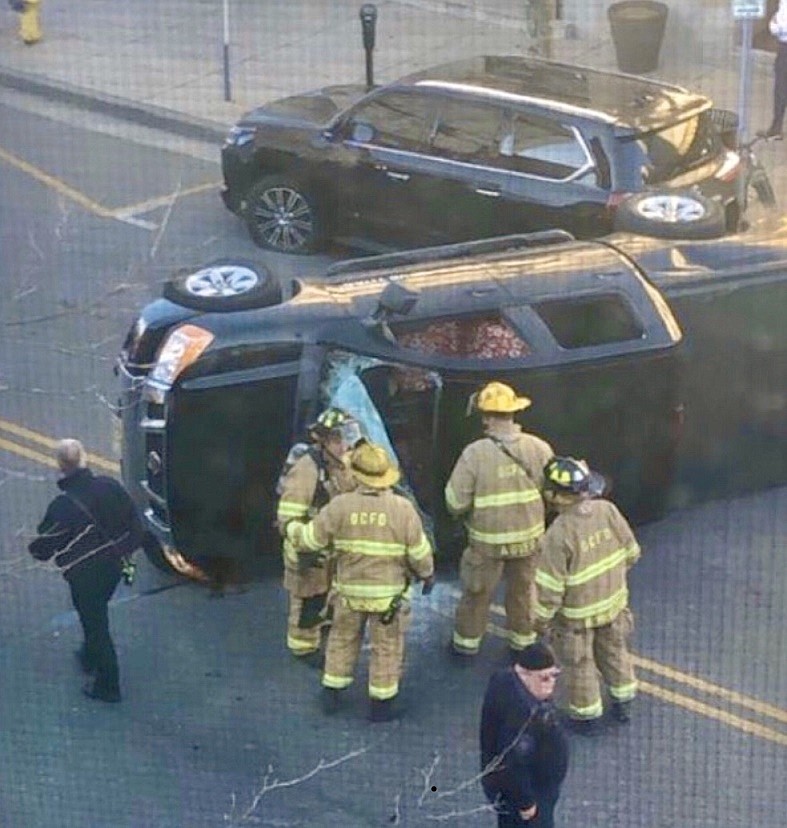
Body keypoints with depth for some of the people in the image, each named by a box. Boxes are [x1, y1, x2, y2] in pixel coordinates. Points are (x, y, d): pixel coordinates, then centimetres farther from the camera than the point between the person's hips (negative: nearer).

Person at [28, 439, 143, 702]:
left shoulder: (62, 506, -27)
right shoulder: (110, 486, -11)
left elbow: (43, 546, -14)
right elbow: (135, 524, 0)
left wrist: (36, 550, 9)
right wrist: (125, 550, 16)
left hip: (84, 575, -6)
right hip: (114, 567, 6)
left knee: (95, 623, 8)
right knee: (96, 615, 29)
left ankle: (107, 686, 19)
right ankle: (90, 657, 52)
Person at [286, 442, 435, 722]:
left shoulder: (340, 506, -13)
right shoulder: (403, 509, -15)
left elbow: (310, 538, -6)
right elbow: (419, 552, -9)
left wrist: (291, 528, 15)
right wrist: (427, 574, 10)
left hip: (349, 589, 2)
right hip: (388, 592, -2)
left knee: (343, 639, 20)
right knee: (386, 647, 12)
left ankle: (332, 694, 28)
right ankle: (381, 704, 18)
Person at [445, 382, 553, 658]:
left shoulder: (474, 454, -22)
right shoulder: (539, 448, -12)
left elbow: (456, 503, -18)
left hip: (488, 541, -2)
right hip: (529, 536, 3)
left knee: (477, 591, 18)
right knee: (522, 589, 23)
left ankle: (466, 641, 34)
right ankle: (523, 639, 38)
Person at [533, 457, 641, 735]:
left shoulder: (558, 534, -32)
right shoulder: (607, 511, -18)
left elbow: (550, 585, -24)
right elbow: (630, 551, -3)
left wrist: (541, 618, -8)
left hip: (577, 613, -5)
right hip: (612, 600, 5)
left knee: (579, 664, 17)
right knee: (613, 650, 26)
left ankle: (587, 716, 34)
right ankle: (623, 703, 44)